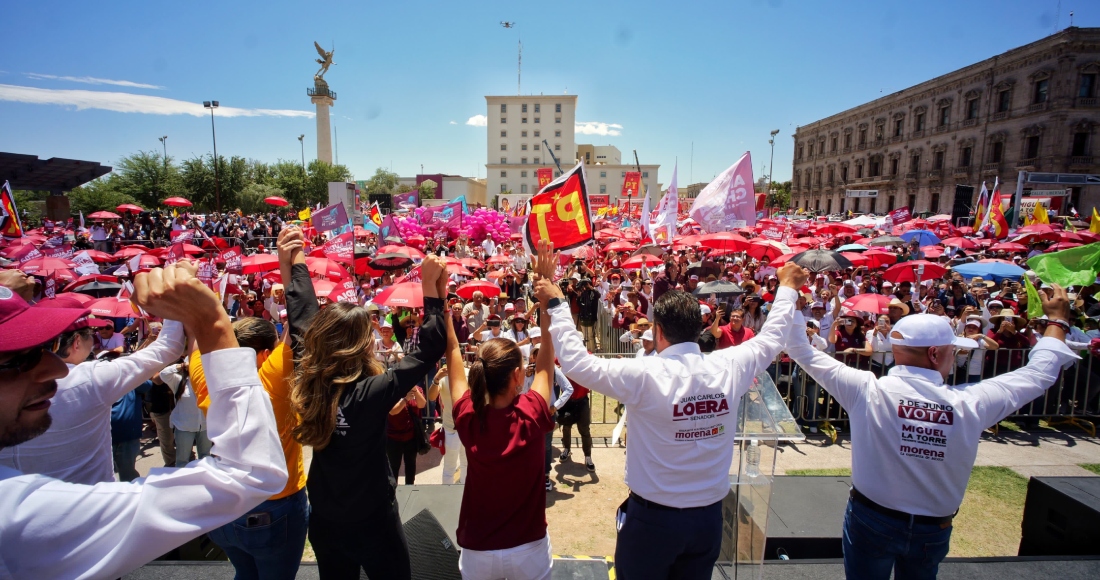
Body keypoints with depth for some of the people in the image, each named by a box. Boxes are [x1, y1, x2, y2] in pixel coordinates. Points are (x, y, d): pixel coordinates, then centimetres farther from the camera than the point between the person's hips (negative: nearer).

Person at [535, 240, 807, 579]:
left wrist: (554, 304, -12)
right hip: (709, 516, 4)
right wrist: (788, 287, 24)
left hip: (652, 518, -4)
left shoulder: (645, 375, -24)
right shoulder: (728, 368, -10)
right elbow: (771, 338, 9)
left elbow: (575, 362, -20)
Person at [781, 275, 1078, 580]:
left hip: (871, 521, -2)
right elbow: (1039, 373, 2)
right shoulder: (971, 404, -15)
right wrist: (1058, 318, 16)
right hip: (933, 531, 3)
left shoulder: (868, 391, -22)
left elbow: (803, 352, -15)